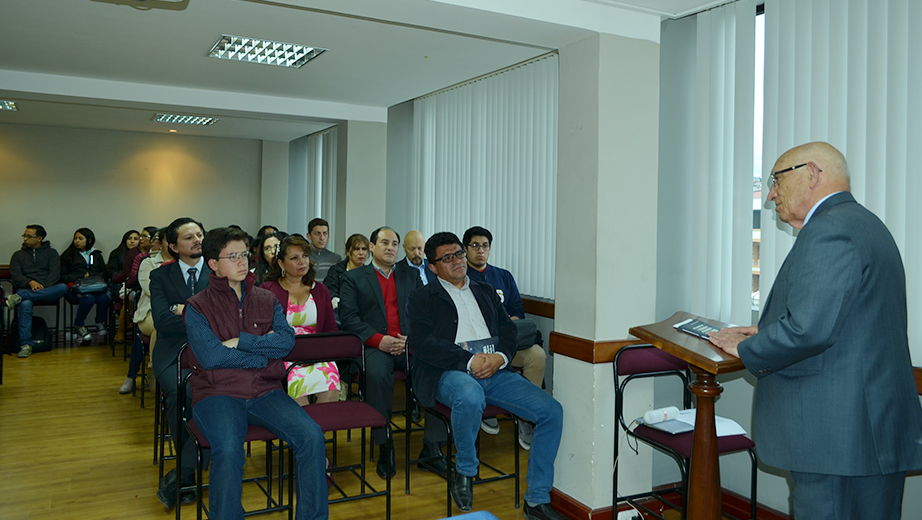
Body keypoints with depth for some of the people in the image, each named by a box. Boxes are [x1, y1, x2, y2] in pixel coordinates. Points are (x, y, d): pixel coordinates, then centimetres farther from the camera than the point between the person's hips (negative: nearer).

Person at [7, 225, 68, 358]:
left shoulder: (51, 253, 19)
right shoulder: (18, 255, 23)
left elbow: (54, 274, 3)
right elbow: (15, 275, 7)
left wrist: (43, 287, -16)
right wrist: (30, 282, -14)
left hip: (48, 290, 0)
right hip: (26, 288, 0)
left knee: (63, 287, -35)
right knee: (25, 305, -37)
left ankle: (19, 297, -39)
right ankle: (25, 344, -42)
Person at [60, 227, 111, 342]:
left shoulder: (96, 255, 29)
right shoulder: (68, 255, 21)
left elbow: (105, 273, 22)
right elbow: (63, 276, 11)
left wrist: (92, 277, 0)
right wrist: (80, 279, -6)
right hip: (76, 287, -2)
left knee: (104, 297, -35)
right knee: (88, 298, -38)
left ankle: (100, 323, -10)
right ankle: (78, 326, -14)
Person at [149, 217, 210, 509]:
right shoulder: (160, 275, 12)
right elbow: (161, 321, -3)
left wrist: (187, 310, -5)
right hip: (174, 352, 0)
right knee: (179, 394, -30)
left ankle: (181, 475, -19)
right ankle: (189, 474, -11)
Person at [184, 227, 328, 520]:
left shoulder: (267, 300, 14)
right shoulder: (198, 306, 3)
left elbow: (287, 341, -1)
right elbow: (210, 356, -11)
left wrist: (241, 341, -9)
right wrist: (265, 351, -5)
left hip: (265, 391, 3)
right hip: (218, 394, -3)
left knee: (312, 437, -22)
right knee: (228, 451, -33)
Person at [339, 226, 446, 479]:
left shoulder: (410, 278, 23)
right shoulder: (353, 278, 14)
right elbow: (349, 317, 1)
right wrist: (378, 339, -13)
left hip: (409, 344, 3)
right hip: (375, 346, -2)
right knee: (377, 373, -36)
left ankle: (431, 449, -20)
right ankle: (384, 448, -21)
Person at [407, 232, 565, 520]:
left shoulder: (486, 292, 25)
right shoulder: (422, 299, 10)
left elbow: (508, 329, 17)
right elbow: (423, 343, -5)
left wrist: (500, 357, -6)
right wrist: (469, 361, -15)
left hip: (496, 371, 5)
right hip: (452, 373, -5)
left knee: (551, 410, -14)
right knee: (470, 397, -40)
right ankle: (464, 474, -11)